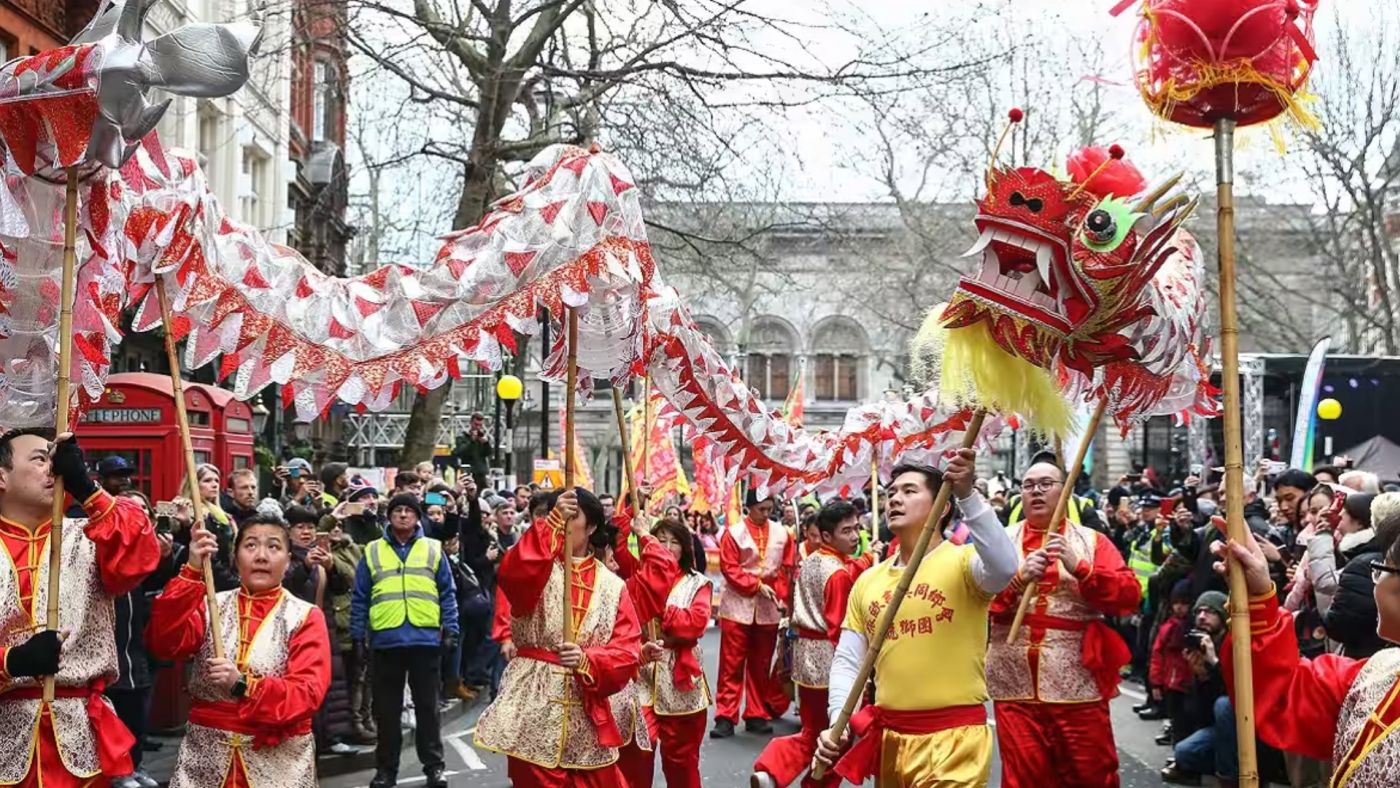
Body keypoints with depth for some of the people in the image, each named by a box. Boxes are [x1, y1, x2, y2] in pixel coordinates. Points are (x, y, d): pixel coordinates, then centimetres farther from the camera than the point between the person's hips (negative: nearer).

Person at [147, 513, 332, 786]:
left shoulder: (305, 617, -2)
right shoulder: (212, 606, 5)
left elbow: (308, 693, -12)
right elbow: (164, 644, -12)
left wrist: (243, 686, -26)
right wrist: (192, 572, -18)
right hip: (206, 753, 2)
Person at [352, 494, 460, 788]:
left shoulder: (433, 549, 9)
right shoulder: (373, 551, 9)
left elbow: (447, 594, 7)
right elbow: (360, 598, 8)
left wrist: (451, 629, -1)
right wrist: (358, 635, 2)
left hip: (426, 639, 0)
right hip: (385, 640, 0)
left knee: (427, 706, 6)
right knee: (387, 709, 8)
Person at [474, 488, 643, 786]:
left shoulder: (612, 586, 7)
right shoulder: (539, 568, 3)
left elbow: (628, 652, -2)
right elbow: (511, 576, -24)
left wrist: (587, 661, -20)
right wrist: (552, 524, -29)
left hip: (587, 715, 2)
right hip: (534, 707, -2)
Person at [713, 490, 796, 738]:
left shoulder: (782, 534, 3)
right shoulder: (734, 533, -5)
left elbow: (787, 569, 6)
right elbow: (729, 568, -9)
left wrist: (781, 596, -6)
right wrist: (757, 585, -16)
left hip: (769, 609, 3)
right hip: (738, 606, -3)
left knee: (760, 665, 10)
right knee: (731, 664, -1)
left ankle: (756, 715, 18)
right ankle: (725, 717, 2)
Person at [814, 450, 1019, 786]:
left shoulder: (961, 561, -7)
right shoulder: (867, 581, 10)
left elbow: (1004, 568, -30)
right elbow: (846, 660, 12)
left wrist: (968, 495, -37)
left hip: (952, 736, -6)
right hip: (887, 735, 6)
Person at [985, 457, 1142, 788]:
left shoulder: (1091, 541, 7)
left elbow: (1130, 596, -5)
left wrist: (1080, 568, -18)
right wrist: (1018, 580, -18)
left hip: (1078, 686, 0)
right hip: (1015, 686, 1)